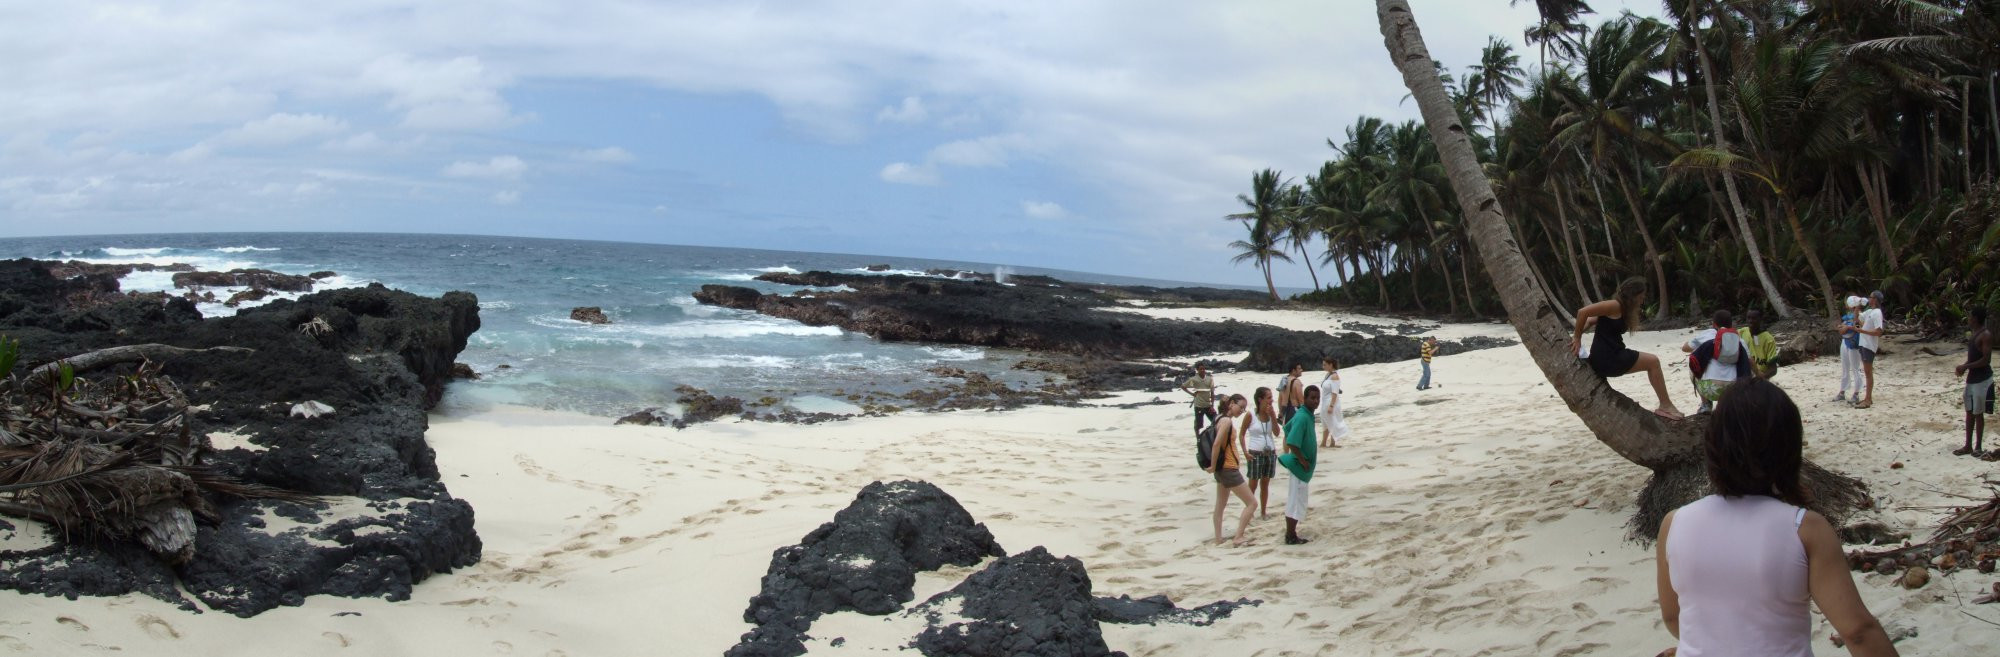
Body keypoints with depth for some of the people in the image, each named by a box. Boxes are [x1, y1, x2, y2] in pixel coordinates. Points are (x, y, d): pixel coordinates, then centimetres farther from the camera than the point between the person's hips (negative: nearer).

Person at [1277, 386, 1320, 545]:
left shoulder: (1307, 415, 7)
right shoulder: (1303, 418, -23)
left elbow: (1287, 428, 22)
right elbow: (1291, 443, -30)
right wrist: (1303, 461, -19)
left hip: (1300, 464, 10)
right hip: (1300, 465, -10)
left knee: (1294, 500, 15)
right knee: (1297, 502, -2)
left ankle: (1290, 533, 22)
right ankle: (1291, 536, 5)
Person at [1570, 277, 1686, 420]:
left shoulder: (1623, 309, 16)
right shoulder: (1615, 306, -13)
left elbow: (1590, 319, 19)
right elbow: (1583, 312, -21)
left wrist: (1577, 336, 5)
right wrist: (1577, 338, -13)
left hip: (1612, 357, 10)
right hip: (1606, 359, -10)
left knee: (1652, 361, 14)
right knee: (1652, 361, -3)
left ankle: (1665, 405, 14)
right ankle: (1665, 405, 3)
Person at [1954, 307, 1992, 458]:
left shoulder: (1986, 335, -16)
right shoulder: (1975, 334, 12)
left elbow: (1986, 359, -22)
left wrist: (1966, 366, -19)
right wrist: (1964, 368, 3)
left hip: (1982, 380, -9)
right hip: (1971, 378, 9)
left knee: (1978, 413, -1)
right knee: (1969, 413, 11)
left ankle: (1978, 447, 7)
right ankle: (1968, 446, 17)